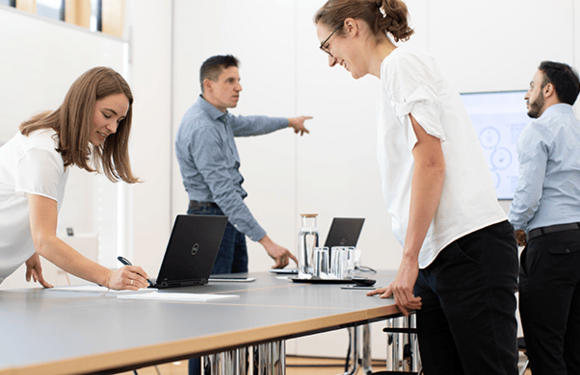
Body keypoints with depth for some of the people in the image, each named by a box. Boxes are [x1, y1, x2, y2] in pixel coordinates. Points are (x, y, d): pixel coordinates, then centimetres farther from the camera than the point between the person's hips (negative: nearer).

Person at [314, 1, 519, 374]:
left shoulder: (403, 62, -4)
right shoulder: (393, 76, 24)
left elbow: (430, 163, -13)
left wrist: (409, 260, -12)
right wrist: (408, 273, 21)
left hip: (470, 247, -9)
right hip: (438, 256, 9)